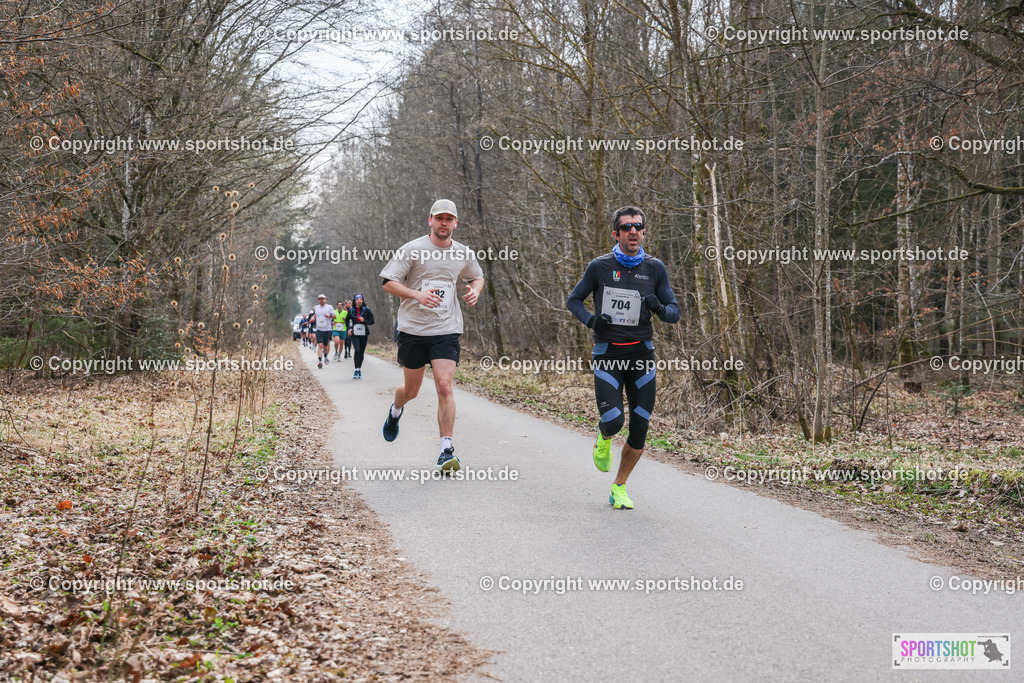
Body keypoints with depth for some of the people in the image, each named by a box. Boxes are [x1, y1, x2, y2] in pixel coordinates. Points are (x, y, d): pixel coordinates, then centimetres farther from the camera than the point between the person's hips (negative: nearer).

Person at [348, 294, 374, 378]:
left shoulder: (367, 310, 1)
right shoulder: (351, 311, 5)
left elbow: (372, 321, 2)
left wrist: (364, 320, -16)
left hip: (364, 334, 1)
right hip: (354, 334, -1)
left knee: (362, 352, 5)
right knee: (357, 350, -19)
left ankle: (359, 369, 19)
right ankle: (357, 370, -18)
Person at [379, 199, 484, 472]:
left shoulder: (464, 254, 6)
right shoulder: (412, 250, -5)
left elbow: (477, 277, 26)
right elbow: (388, 283, -5)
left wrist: (475, 291, 3)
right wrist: (417, 294, -21)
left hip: (446, 330, 1)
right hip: (413, 329, -1)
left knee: (445, 386, -14)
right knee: (411, 390, 10)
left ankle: (447, 451, -10)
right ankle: (395, 411, 48)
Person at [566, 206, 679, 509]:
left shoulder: (655, 268, 3)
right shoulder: (600, 266, -2)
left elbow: (674, 312, 6)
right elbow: (573, 300, 8)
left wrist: (660, 309, -17)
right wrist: (590, 319, -12)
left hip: (642, 353, 2)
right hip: (607, 354, -2)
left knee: (639, 427, 0)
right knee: (613, 421, -16)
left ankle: (619, 488, 18)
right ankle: (604, 438, 23)